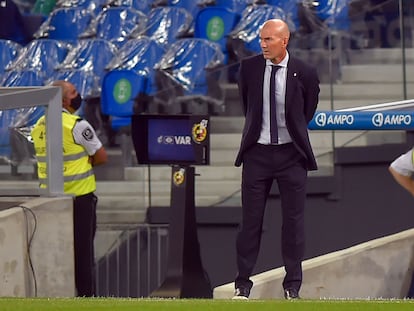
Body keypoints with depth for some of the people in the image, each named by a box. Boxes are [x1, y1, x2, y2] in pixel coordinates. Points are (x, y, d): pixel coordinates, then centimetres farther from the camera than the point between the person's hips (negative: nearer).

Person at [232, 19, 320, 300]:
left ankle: (293, 284, 11)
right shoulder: (249, 67, -4)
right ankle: (243, 282, 10)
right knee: (251, 219, 3)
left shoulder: (304, 73, -8)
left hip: (291, 153, -1)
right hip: (257, 152, 1)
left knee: (294, 219, 3)